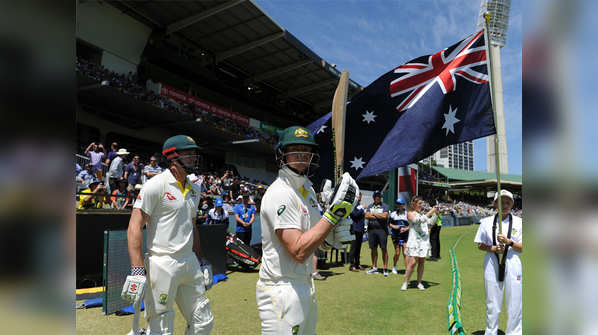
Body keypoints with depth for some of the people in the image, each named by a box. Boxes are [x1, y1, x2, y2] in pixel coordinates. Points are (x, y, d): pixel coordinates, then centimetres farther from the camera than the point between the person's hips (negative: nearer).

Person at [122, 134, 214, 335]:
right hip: (163, 265, -7)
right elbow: (135, 227, -16)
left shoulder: (193, 189, 13)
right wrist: (137, 271, -23)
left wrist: (201, 263, 20)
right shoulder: (156, 185, -11)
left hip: (190, 263, 8)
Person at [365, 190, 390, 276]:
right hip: (371, 229, 4)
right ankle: (374, 267, 18)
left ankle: (385, 268, 3)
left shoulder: (384, 206, 3)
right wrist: (379, 216, -7)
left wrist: (373, 214, -3)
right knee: (373, 249, 9)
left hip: (382, 229, -4)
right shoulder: (370, 206, 14)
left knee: (384, 249, -3)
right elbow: (366, 216, -1)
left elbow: (384, 216, -14)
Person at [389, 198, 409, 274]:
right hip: (395, 235, 1)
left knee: (405, 253, -6)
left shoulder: (407, 214, 1)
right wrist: (393, 226, -11)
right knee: (397, 253, 4)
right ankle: (394, 267, 27)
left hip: (405, 235, -1)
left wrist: (406, 229, -14)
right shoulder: (393, 213, 5)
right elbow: (389, 223, 10)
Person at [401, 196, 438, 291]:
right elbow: (420, 220, -18)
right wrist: (430, 212, -16)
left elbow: (430, 221, 23)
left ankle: (419, 283, 17)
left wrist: (435, 213, 9)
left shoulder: (421, 214, 18)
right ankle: (405, 283, 0)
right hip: (414, 241, -6)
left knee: (421, 262, 7)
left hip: (424, 241, 6)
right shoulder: (410, 213, -3)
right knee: (413, 262, -10)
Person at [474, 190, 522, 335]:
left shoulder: (519, 222, 2)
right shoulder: (486, 222, 4)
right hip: (492, 264, 0)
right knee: (492, 304, 9)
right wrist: (492, 248, -11)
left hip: (512, 265, 0)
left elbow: (522, 248, 1)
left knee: (514, 304, 2)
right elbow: (480, 245, 8)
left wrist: (509, 242, -16)